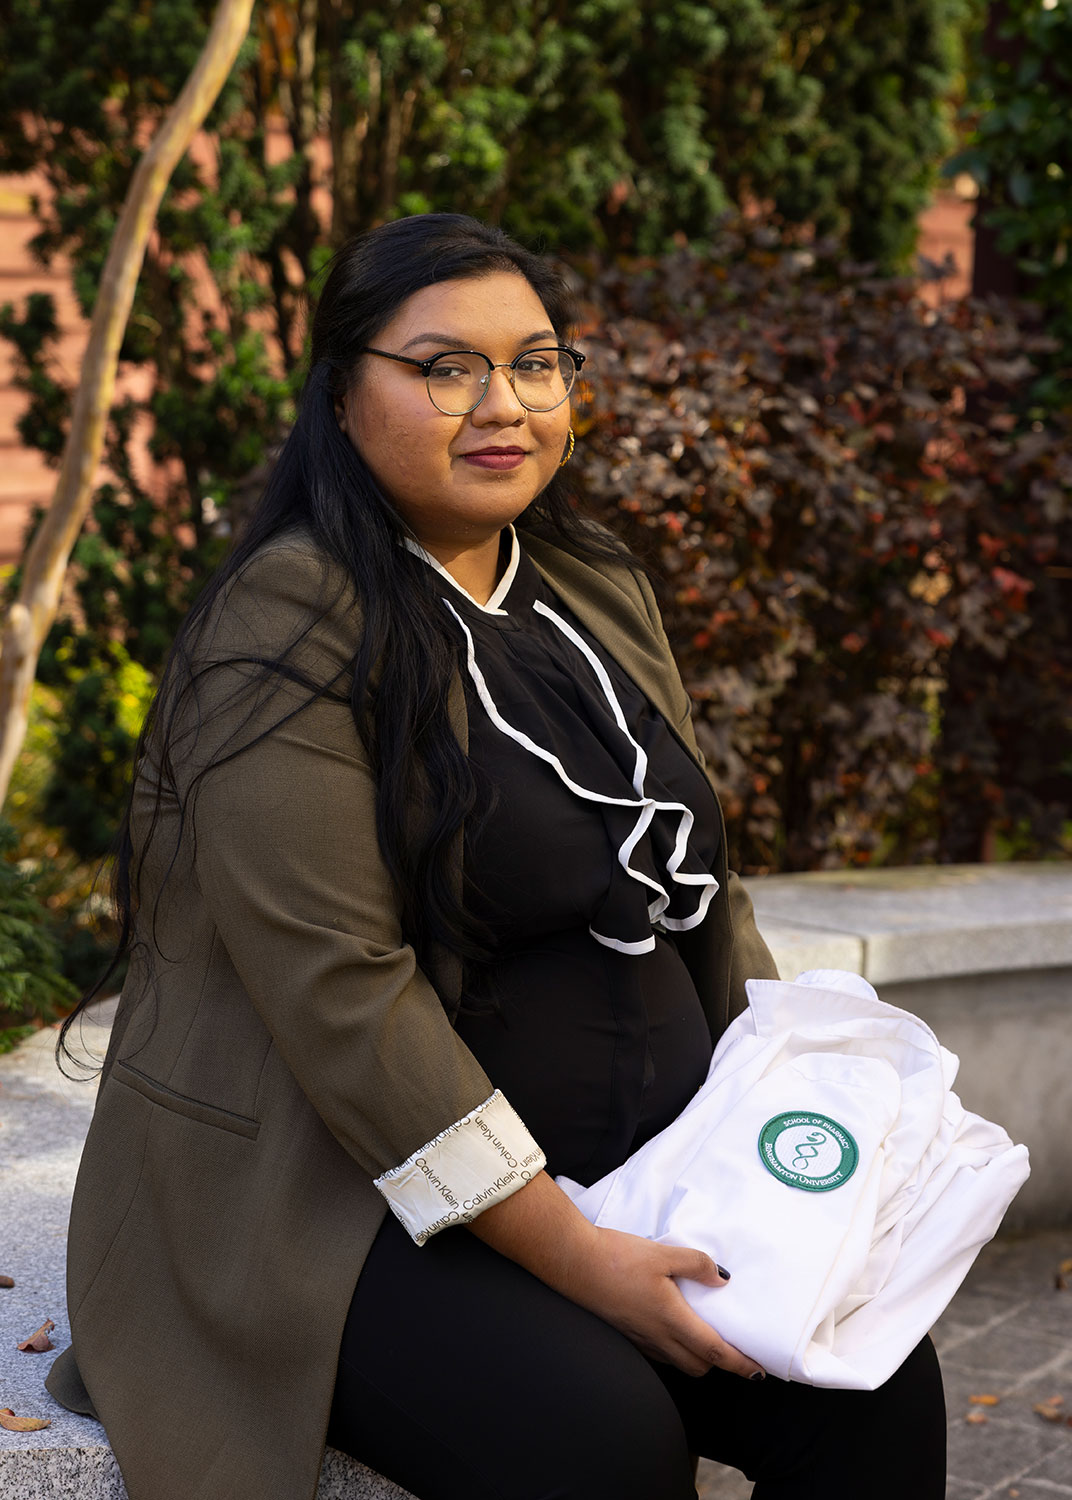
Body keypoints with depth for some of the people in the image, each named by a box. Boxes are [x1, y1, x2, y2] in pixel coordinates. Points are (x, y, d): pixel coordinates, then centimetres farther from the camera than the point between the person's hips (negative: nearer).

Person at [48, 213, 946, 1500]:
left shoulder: (599, 594, 12)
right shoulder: (289, 625, -14)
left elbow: (697, 886, 17)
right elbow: (340, 993, -21)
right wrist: (575, 1259, -21)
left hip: (635, 1169, 7)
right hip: (334, 1204, -7)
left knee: (876, 1393, -11)